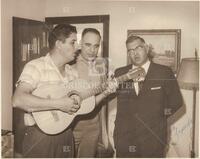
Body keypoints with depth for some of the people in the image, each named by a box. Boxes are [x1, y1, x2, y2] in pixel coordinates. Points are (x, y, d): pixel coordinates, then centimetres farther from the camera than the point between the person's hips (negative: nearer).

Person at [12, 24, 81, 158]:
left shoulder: (72, 73, 9)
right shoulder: (36, 67, -13)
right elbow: (18, 100, -27)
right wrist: (59, 104, -28)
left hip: (65, 135, 6)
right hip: (39, 136, -6)